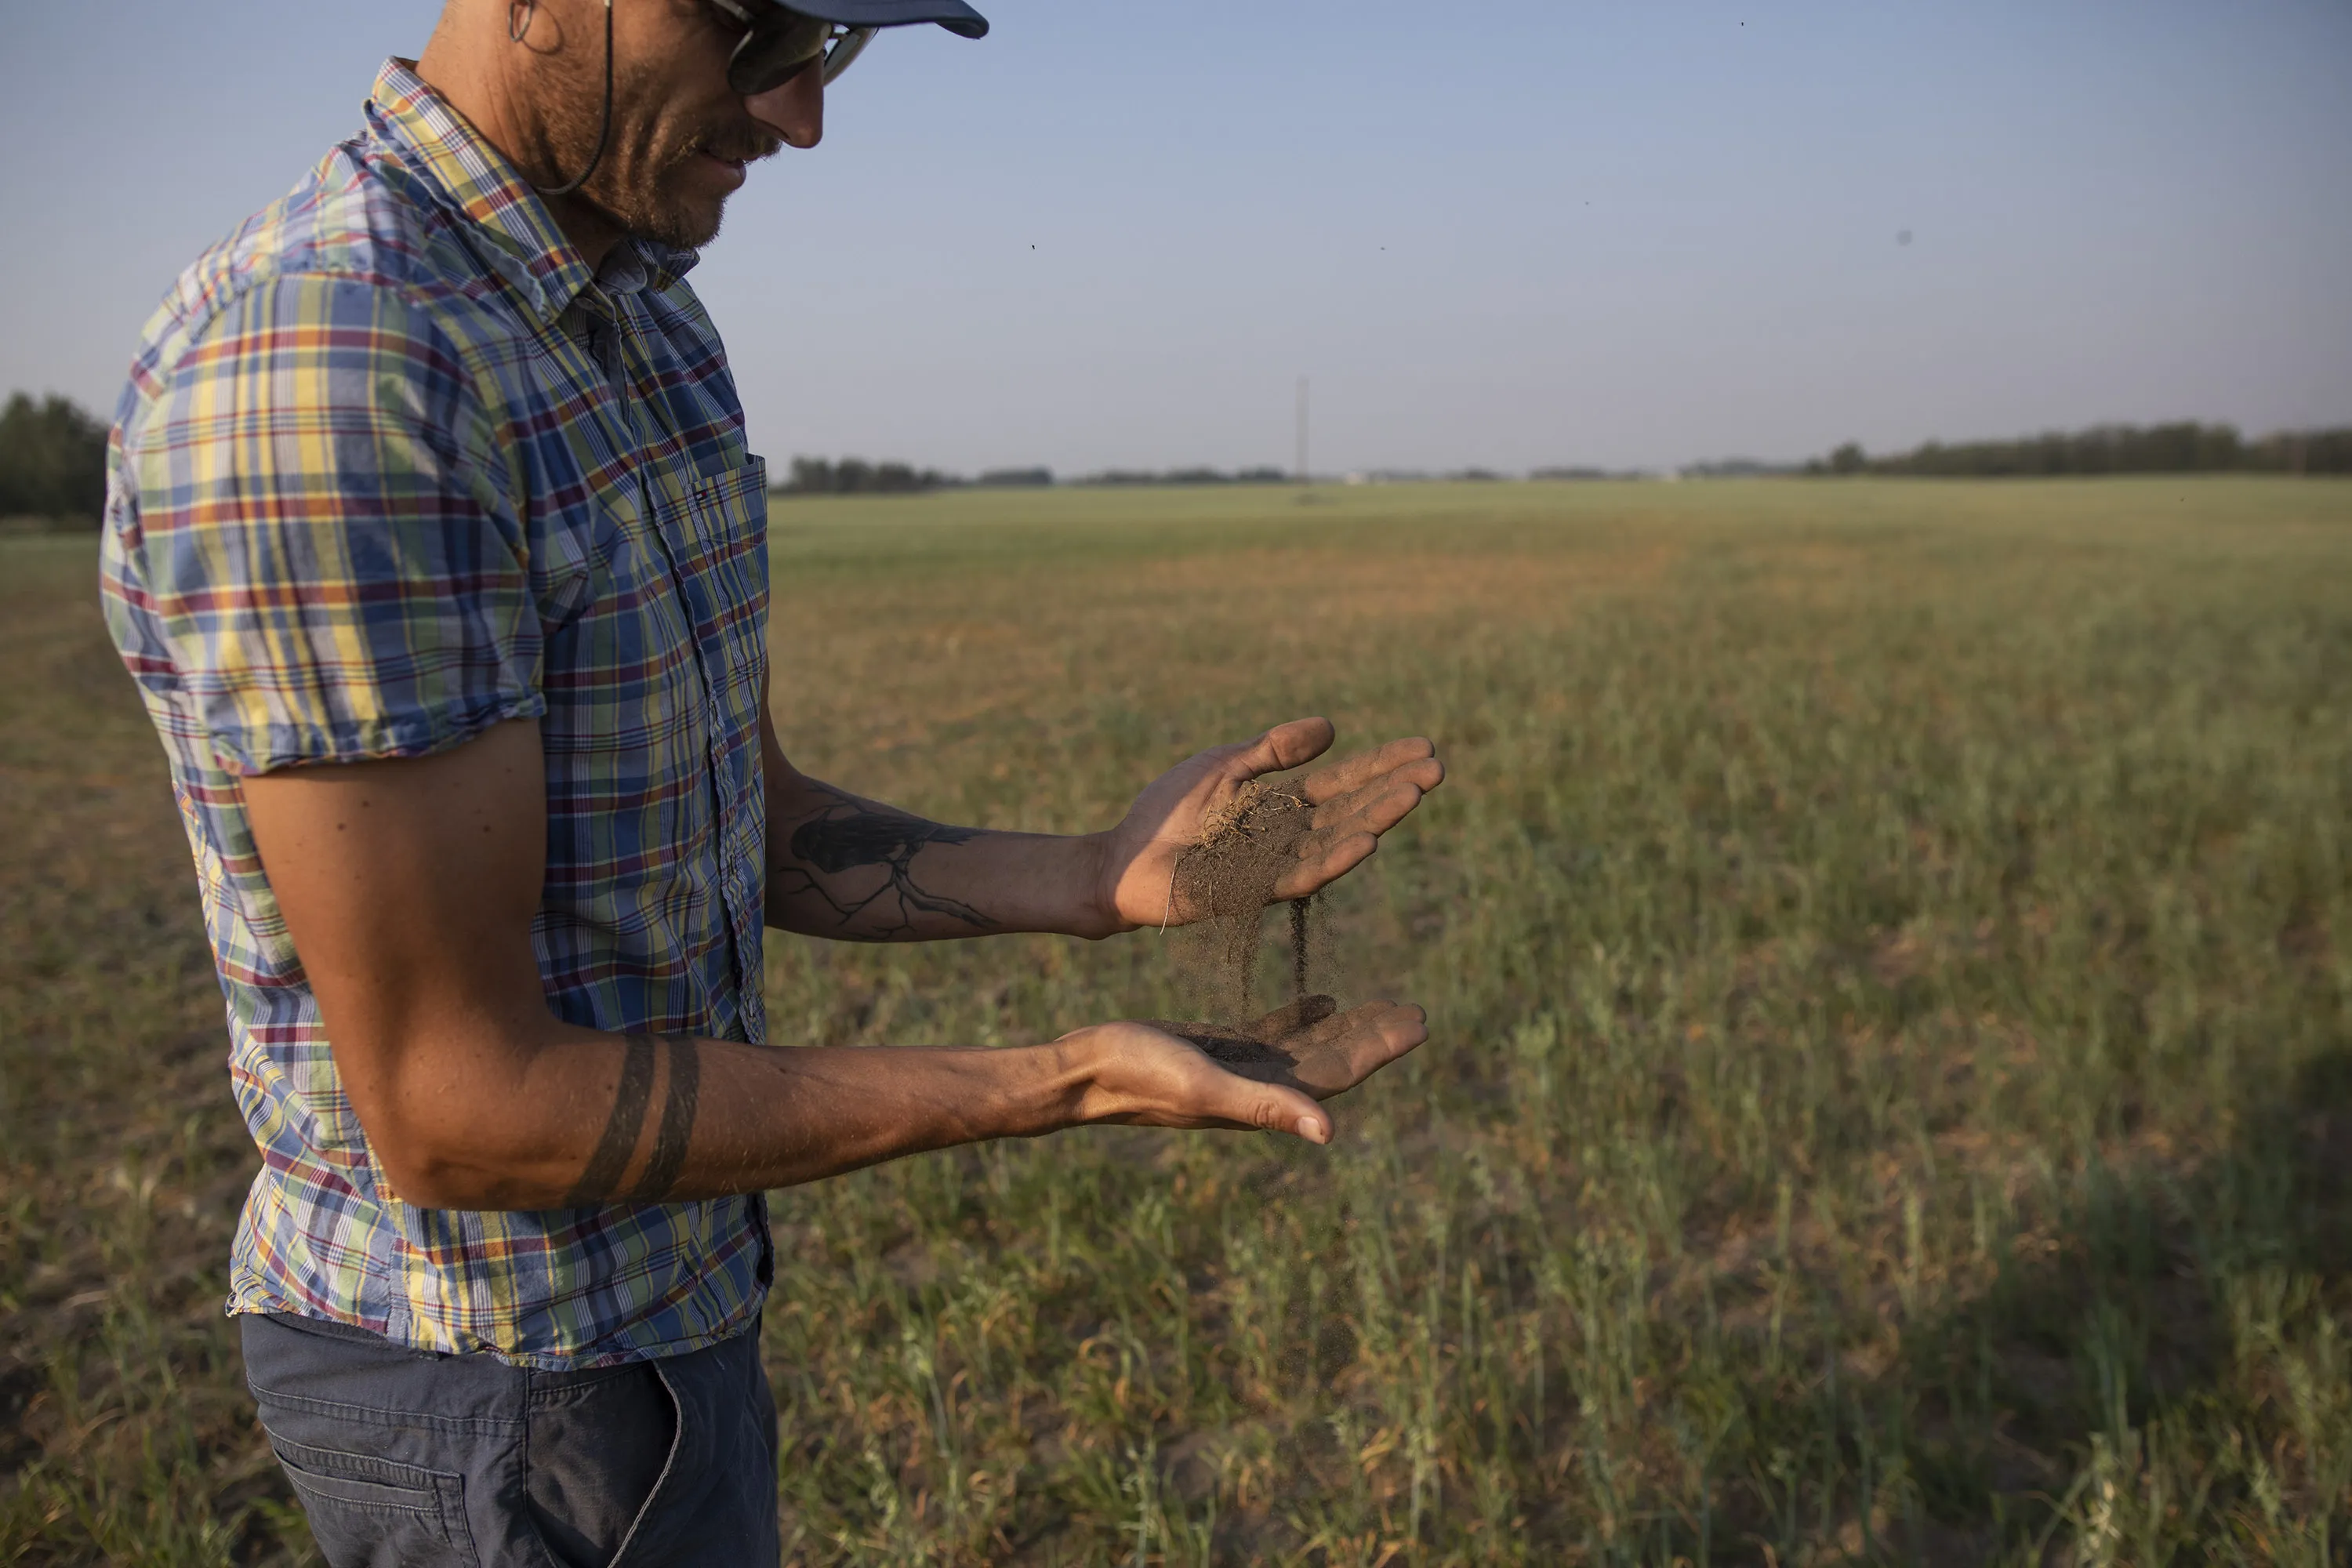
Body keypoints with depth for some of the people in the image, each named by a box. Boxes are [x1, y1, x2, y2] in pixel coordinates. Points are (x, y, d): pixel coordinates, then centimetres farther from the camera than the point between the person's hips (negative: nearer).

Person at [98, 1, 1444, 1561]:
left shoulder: (648, 322, 3)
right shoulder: (315, 360, -27)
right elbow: (460, 1111, -26)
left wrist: (1103, 876, -6)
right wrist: (1061, 1083, -25)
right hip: (513, 1373, -8)